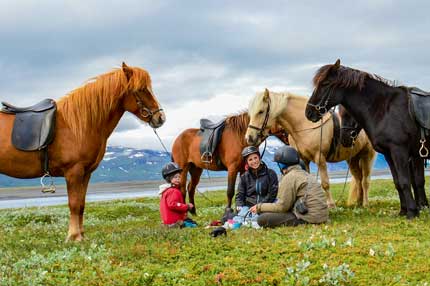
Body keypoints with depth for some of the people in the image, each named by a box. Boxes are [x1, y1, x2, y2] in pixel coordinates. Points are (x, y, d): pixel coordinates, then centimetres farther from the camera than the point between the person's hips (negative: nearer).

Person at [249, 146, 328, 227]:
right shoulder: (306, 174, 18)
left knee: (262, 219, -11)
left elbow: (282, 206, -10)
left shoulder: (289, 177, -9)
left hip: (308, 218, -10)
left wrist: (259, 207, 3)